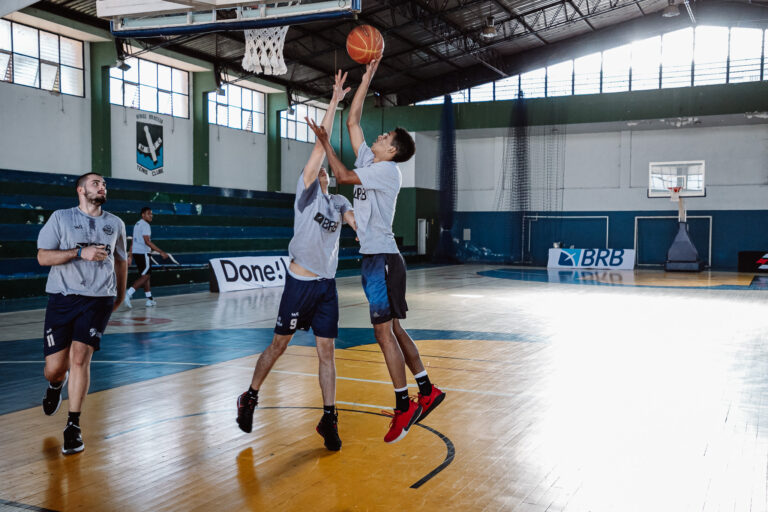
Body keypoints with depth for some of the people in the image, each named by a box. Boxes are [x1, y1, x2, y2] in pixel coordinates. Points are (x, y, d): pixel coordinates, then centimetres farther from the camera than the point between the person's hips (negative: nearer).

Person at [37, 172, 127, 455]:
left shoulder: (115, 224, 11)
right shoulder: (61, 218, 4)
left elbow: (120, 259, 24)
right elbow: (43, 256, -4)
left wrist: (120, 294, 28)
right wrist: (80, 252, -15)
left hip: (99, 299, 1)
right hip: (62, 297, 0)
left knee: (79, 358, -14)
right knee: (54, 367, -1)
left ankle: (73, 426, -2)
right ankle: (56, 385, 39)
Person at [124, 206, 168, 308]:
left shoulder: (137, 224, 18)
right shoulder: (145, 225, -12)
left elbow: (133, 242, 20)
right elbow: (147, 241, -21)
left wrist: (130, 256, 22)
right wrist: (161, 252, -22)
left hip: (136, 252, 10)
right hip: (143, 253, -10)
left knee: (146, 276, 14)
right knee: (144, 277, -7)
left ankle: (149, 299, 18)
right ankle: (128, 294, -18)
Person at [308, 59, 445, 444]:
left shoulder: (387, 170, -9)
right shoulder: (369, 160, 15)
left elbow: (343, 177, -13)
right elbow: (353, 119, 18)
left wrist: (324, 142, -6)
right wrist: (367, 77, 18)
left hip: (382, 258, -9)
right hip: (373, 256, 9)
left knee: (384, 330, -9)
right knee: (391, 328, 11)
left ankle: (404, 405, -3)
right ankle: (427, 390, 18)